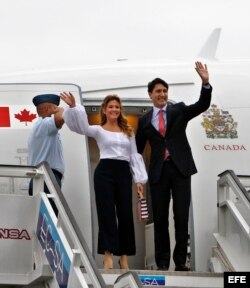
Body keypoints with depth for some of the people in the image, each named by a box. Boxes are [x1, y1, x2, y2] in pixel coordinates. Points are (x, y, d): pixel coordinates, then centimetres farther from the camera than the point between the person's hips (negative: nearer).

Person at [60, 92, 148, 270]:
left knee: (126, 214, 3)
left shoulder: (128, 131, 16)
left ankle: (124, 256, 10)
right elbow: (83, 127, -14)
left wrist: (139, 179, 8)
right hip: (105, 171, -4)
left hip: (124, 172, 4)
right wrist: (73, 107, -29)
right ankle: (108, 255, -6)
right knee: (107, 213, -6)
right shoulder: (99, 130, 6)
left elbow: (135, 155, 14)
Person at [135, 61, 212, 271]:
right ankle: (162, 262, 11)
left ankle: (181, 260, 7)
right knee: (160, 218, 4)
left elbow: (203, 105, -9)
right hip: (158, 171, 1)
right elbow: (138, 148, 14)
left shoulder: (179, 110, 6)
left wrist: (206, 83, -24)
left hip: (180, 168, -1)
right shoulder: (145, 120, 9)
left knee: (182, 216, -1)